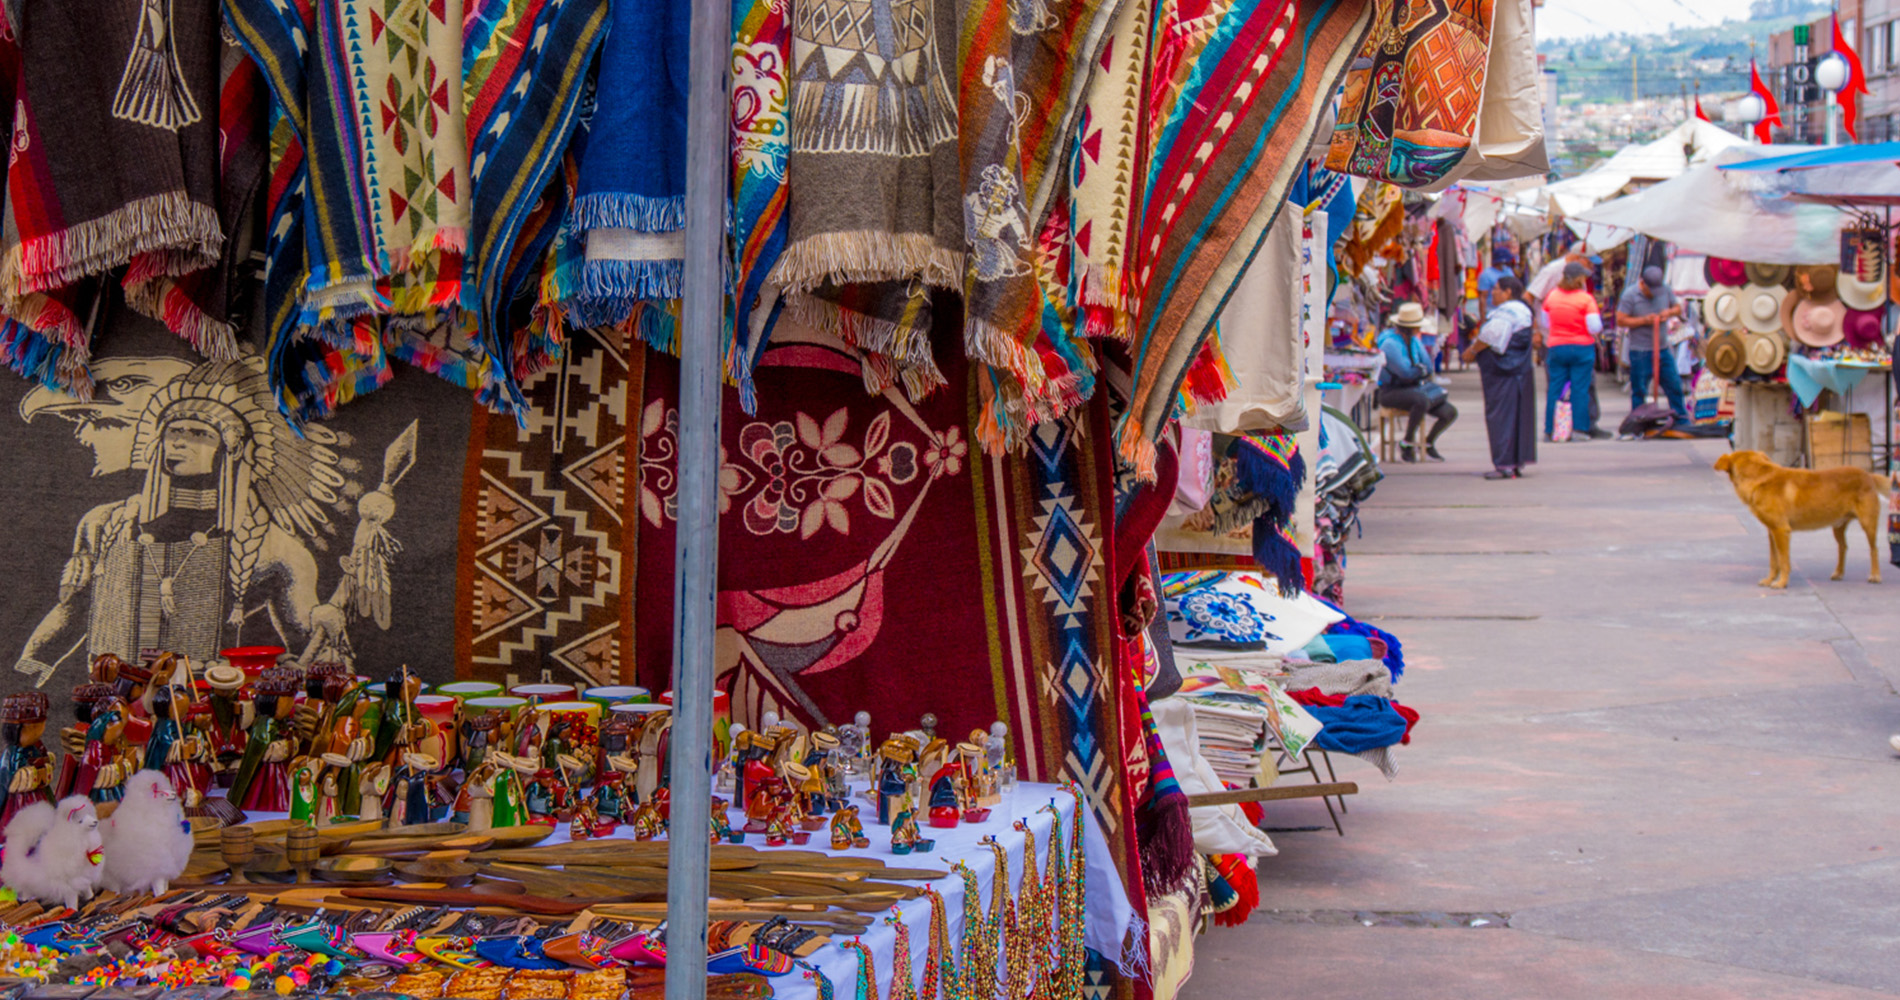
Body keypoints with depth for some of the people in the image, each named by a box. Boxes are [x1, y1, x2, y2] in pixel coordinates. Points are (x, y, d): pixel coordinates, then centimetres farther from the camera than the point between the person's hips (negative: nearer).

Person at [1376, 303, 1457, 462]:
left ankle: (1428, 443, 19)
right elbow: (1406, 372, -23)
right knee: (1422, 400, -39)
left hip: (1413, 388, 8)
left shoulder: (1415, 340, 10)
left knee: (1450, 412, -5)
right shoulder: (1390, 344, -17)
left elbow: (1428, 368, 7)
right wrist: (1421, 369, -4)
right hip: (1392, 392, -8)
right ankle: (1407, 443, -20)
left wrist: (1416, 370, -13)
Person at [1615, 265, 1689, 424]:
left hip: (1663, 349, 5)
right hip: (1640, 351, -5)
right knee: (1639, 390, 0)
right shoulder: (1630, 295, -10)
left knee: (1674, 385, 9)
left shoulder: (1665, 290, 5)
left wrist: (1670, 312, -7)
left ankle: (1682, 419, 22)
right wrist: (1644, 320, -19)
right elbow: (1620, 321, -12)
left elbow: (1678, 308, 17)